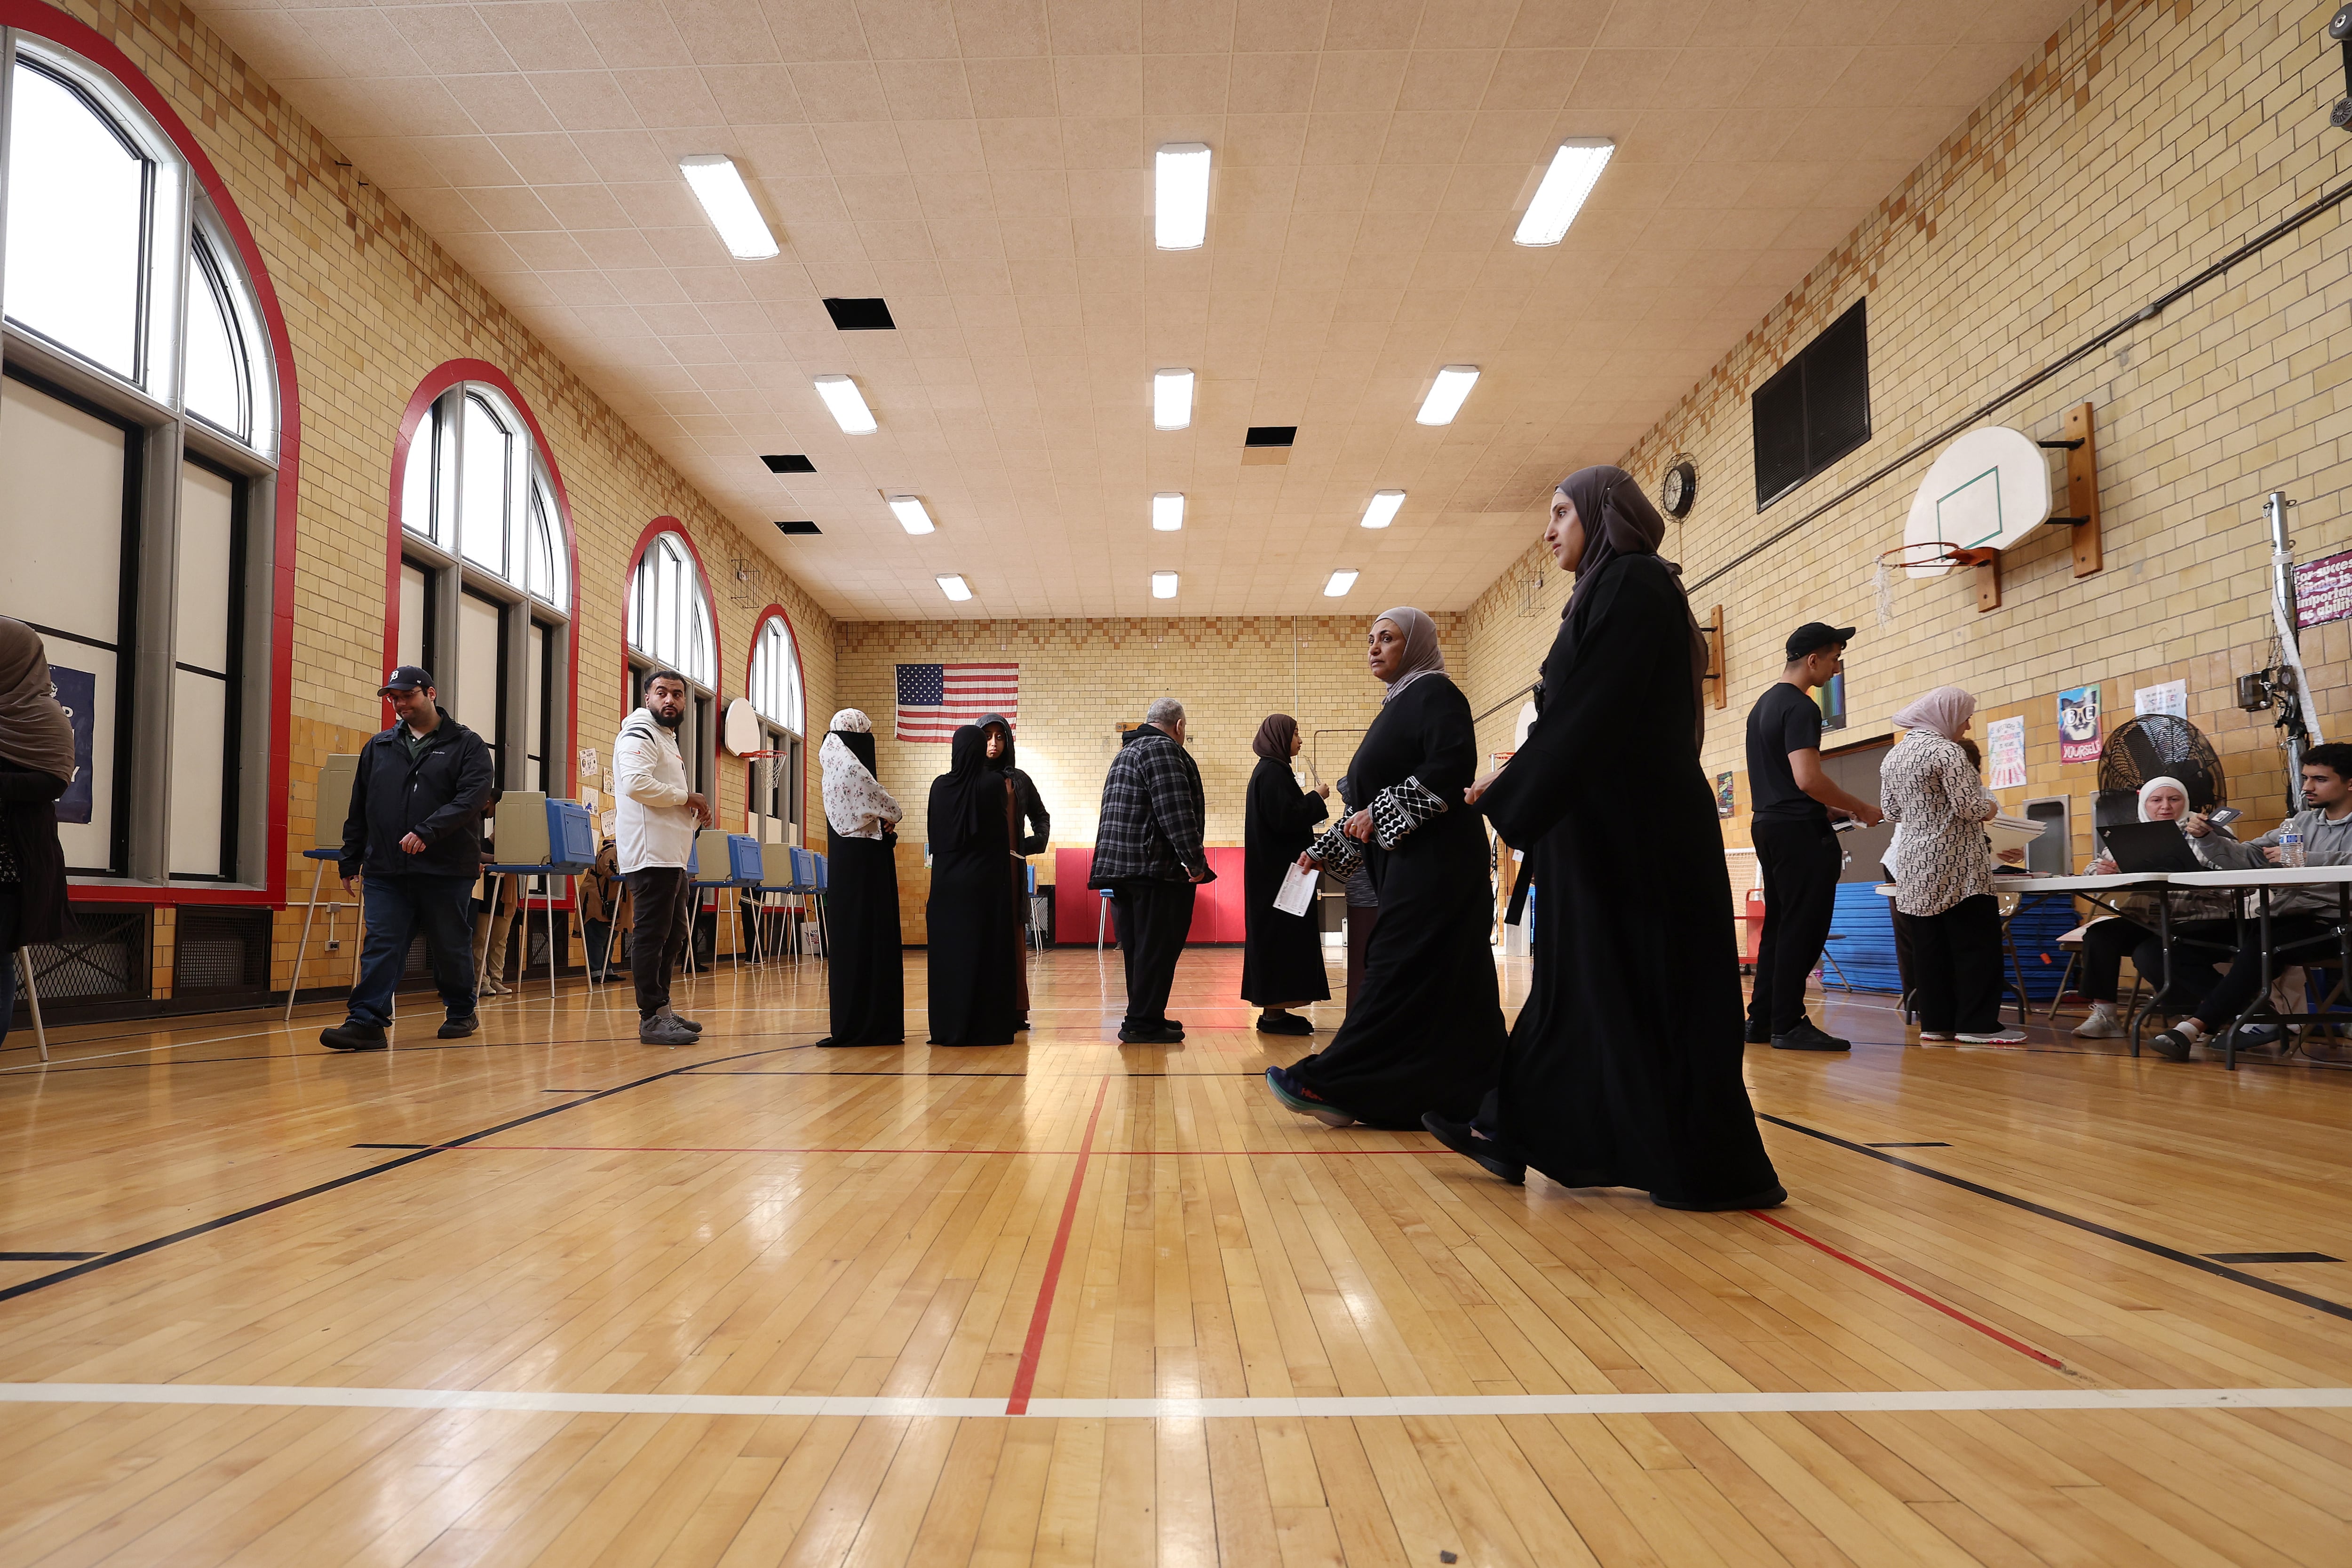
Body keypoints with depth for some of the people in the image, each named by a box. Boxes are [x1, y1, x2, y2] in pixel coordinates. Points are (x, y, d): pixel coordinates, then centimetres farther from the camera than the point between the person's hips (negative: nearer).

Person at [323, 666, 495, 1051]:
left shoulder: (466, 745, 1)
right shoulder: (378, 747, 15)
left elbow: (474, 796, -13)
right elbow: (359, 810, 18)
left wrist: (427, 832, -24)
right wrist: (349, 861, 14)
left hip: (447, 871, -3)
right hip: (386, 871, 3)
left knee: (451, 947, 7)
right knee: (381, 946, -5)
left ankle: (461, 1012, 23)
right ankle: (367, 1021, -7)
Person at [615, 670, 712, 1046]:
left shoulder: (667, 739, 24)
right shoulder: (640, 735, -7)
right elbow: (635, 783, -24)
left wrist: (691, 809, 9)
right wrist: (686, 796, -14)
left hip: (672, 857, 11)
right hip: (651, 856, -11)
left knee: (675, 936, 15)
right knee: (651, 936, -8)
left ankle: (662, 1009, 23)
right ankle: (651, 1019, -6)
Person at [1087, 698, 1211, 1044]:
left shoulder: (1127, 752, 22)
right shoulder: (1163, 749, -10)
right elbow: (1176, 811, -19)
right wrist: (1196, 861, -17)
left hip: (1121, 867, 10)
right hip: (1157, 868, -9)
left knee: (1138, 947, 13)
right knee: (1158, 947, -5)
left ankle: (1144, 1016, 20)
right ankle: (1143, 1023, -5)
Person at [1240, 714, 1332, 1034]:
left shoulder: (1270, 771, 16)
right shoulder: (1273, 773, -15)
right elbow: (1285, 820, -23)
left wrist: (1310, 801, 14)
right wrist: (1316, 798, -12)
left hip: (1273, 869, 11)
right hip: (1279, 872, -11)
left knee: (1279, 936, 10)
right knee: (1282, 936, -8)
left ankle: (1275, 1010, 13)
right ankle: (1274, 1013, -6)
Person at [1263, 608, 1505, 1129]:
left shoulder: (1434, 693, -4)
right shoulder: (1396, 706, 22)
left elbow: (1453, 766, -20)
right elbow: (1372, 802, 24)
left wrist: (1382, 812, -19)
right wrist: (1325, 850, 21)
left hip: (1434, 861, -10)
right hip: (1407, 864, 10)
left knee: (1397, 972, -9)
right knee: (1444, 986, 8)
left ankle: (1333, 1086, -10)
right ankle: (1455, 1097, 10)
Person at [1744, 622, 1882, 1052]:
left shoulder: (1762, 705, 17)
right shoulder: (1800, 707, -14)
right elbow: (1808, 779, -23)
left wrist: (1831, 808, 23)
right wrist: (1860, 809, -10)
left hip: (1767, 825, 10)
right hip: (1799, 831, -10)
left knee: (1778, 926, 12)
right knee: (1803, 929, -5)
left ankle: (1762, 1019, 14)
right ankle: (1788, 1025, -3)